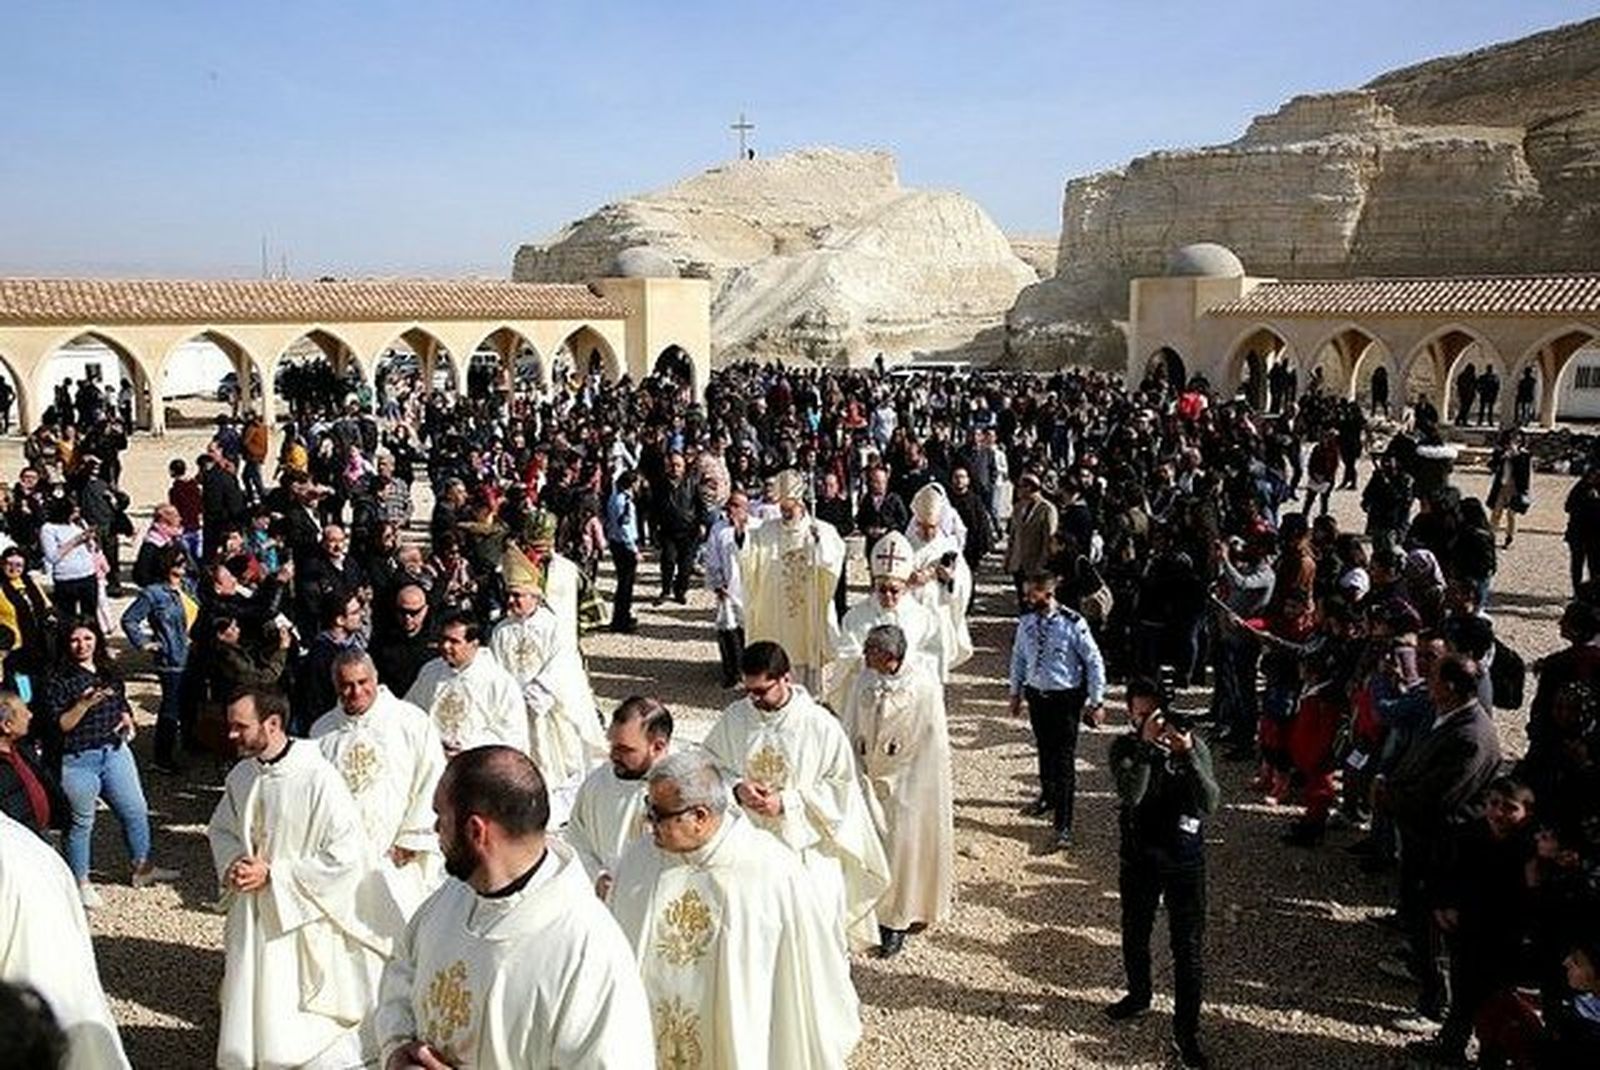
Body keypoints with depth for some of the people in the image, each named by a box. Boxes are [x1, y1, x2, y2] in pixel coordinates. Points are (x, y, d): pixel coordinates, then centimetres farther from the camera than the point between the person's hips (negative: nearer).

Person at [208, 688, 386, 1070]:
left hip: (305, 927, -6)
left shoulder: (319, 779, -21)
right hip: (252, 920, 6)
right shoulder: (241, 776, 0)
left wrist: (273, 874, -19)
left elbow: (346, 856, -21)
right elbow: (220, 830, 17)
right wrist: (232, 865, -5)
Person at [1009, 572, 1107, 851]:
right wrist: (1016, 692, 14)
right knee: (1044, 750, 23)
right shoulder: (1026, 623, -3)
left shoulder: (1073, 624, -18)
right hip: (1036, 695, 5)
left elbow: (1094, 662, -10)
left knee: (1064, 760, -4)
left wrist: (1095, 702, -8)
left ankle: (1063, 826, 3)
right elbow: (1018, 657, 12)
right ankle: (1048, 796, 49)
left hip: (1066, 698, -5)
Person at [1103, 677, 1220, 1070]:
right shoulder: (1124, 747, -10)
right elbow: (1130, 795, -28)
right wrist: (1146, 744, -37)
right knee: (1134, 936, 21)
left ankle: (1186, 1033, 16)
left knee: (1188, 950, 2)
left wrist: (1187, 755, -34)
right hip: (1138, 858, 2)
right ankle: (1138, 996, 47)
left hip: (1184, 860, -1)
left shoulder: (1193, 745, -10)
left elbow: (1210, 805, -21)